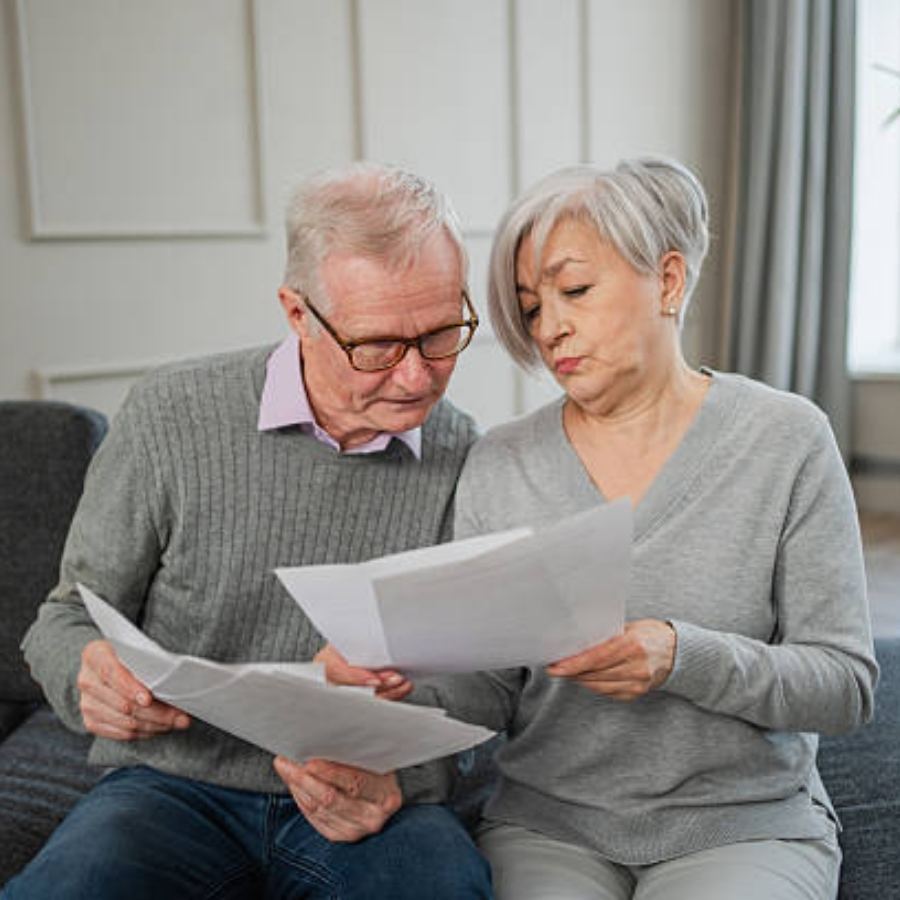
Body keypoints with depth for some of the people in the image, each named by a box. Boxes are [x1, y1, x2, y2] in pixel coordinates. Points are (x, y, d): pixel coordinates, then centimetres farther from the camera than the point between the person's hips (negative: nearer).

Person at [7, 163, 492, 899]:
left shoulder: (464, 461, -2)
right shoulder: (171, 419, -6)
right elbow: (71, 617, 4)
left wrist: (403, 780, -20)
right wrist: (91, 674, -20)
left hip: (358, 809, 1)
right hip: (176, 788, 0)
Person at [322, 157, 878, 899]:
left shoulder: (786, 441, -6)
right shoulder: (498, 466, 0)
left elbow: (846, 684, -7)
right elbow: (488, 696, 1)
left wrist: (682, 657, -23)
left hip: (741, 827, -1)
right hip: (547, 828, 2)